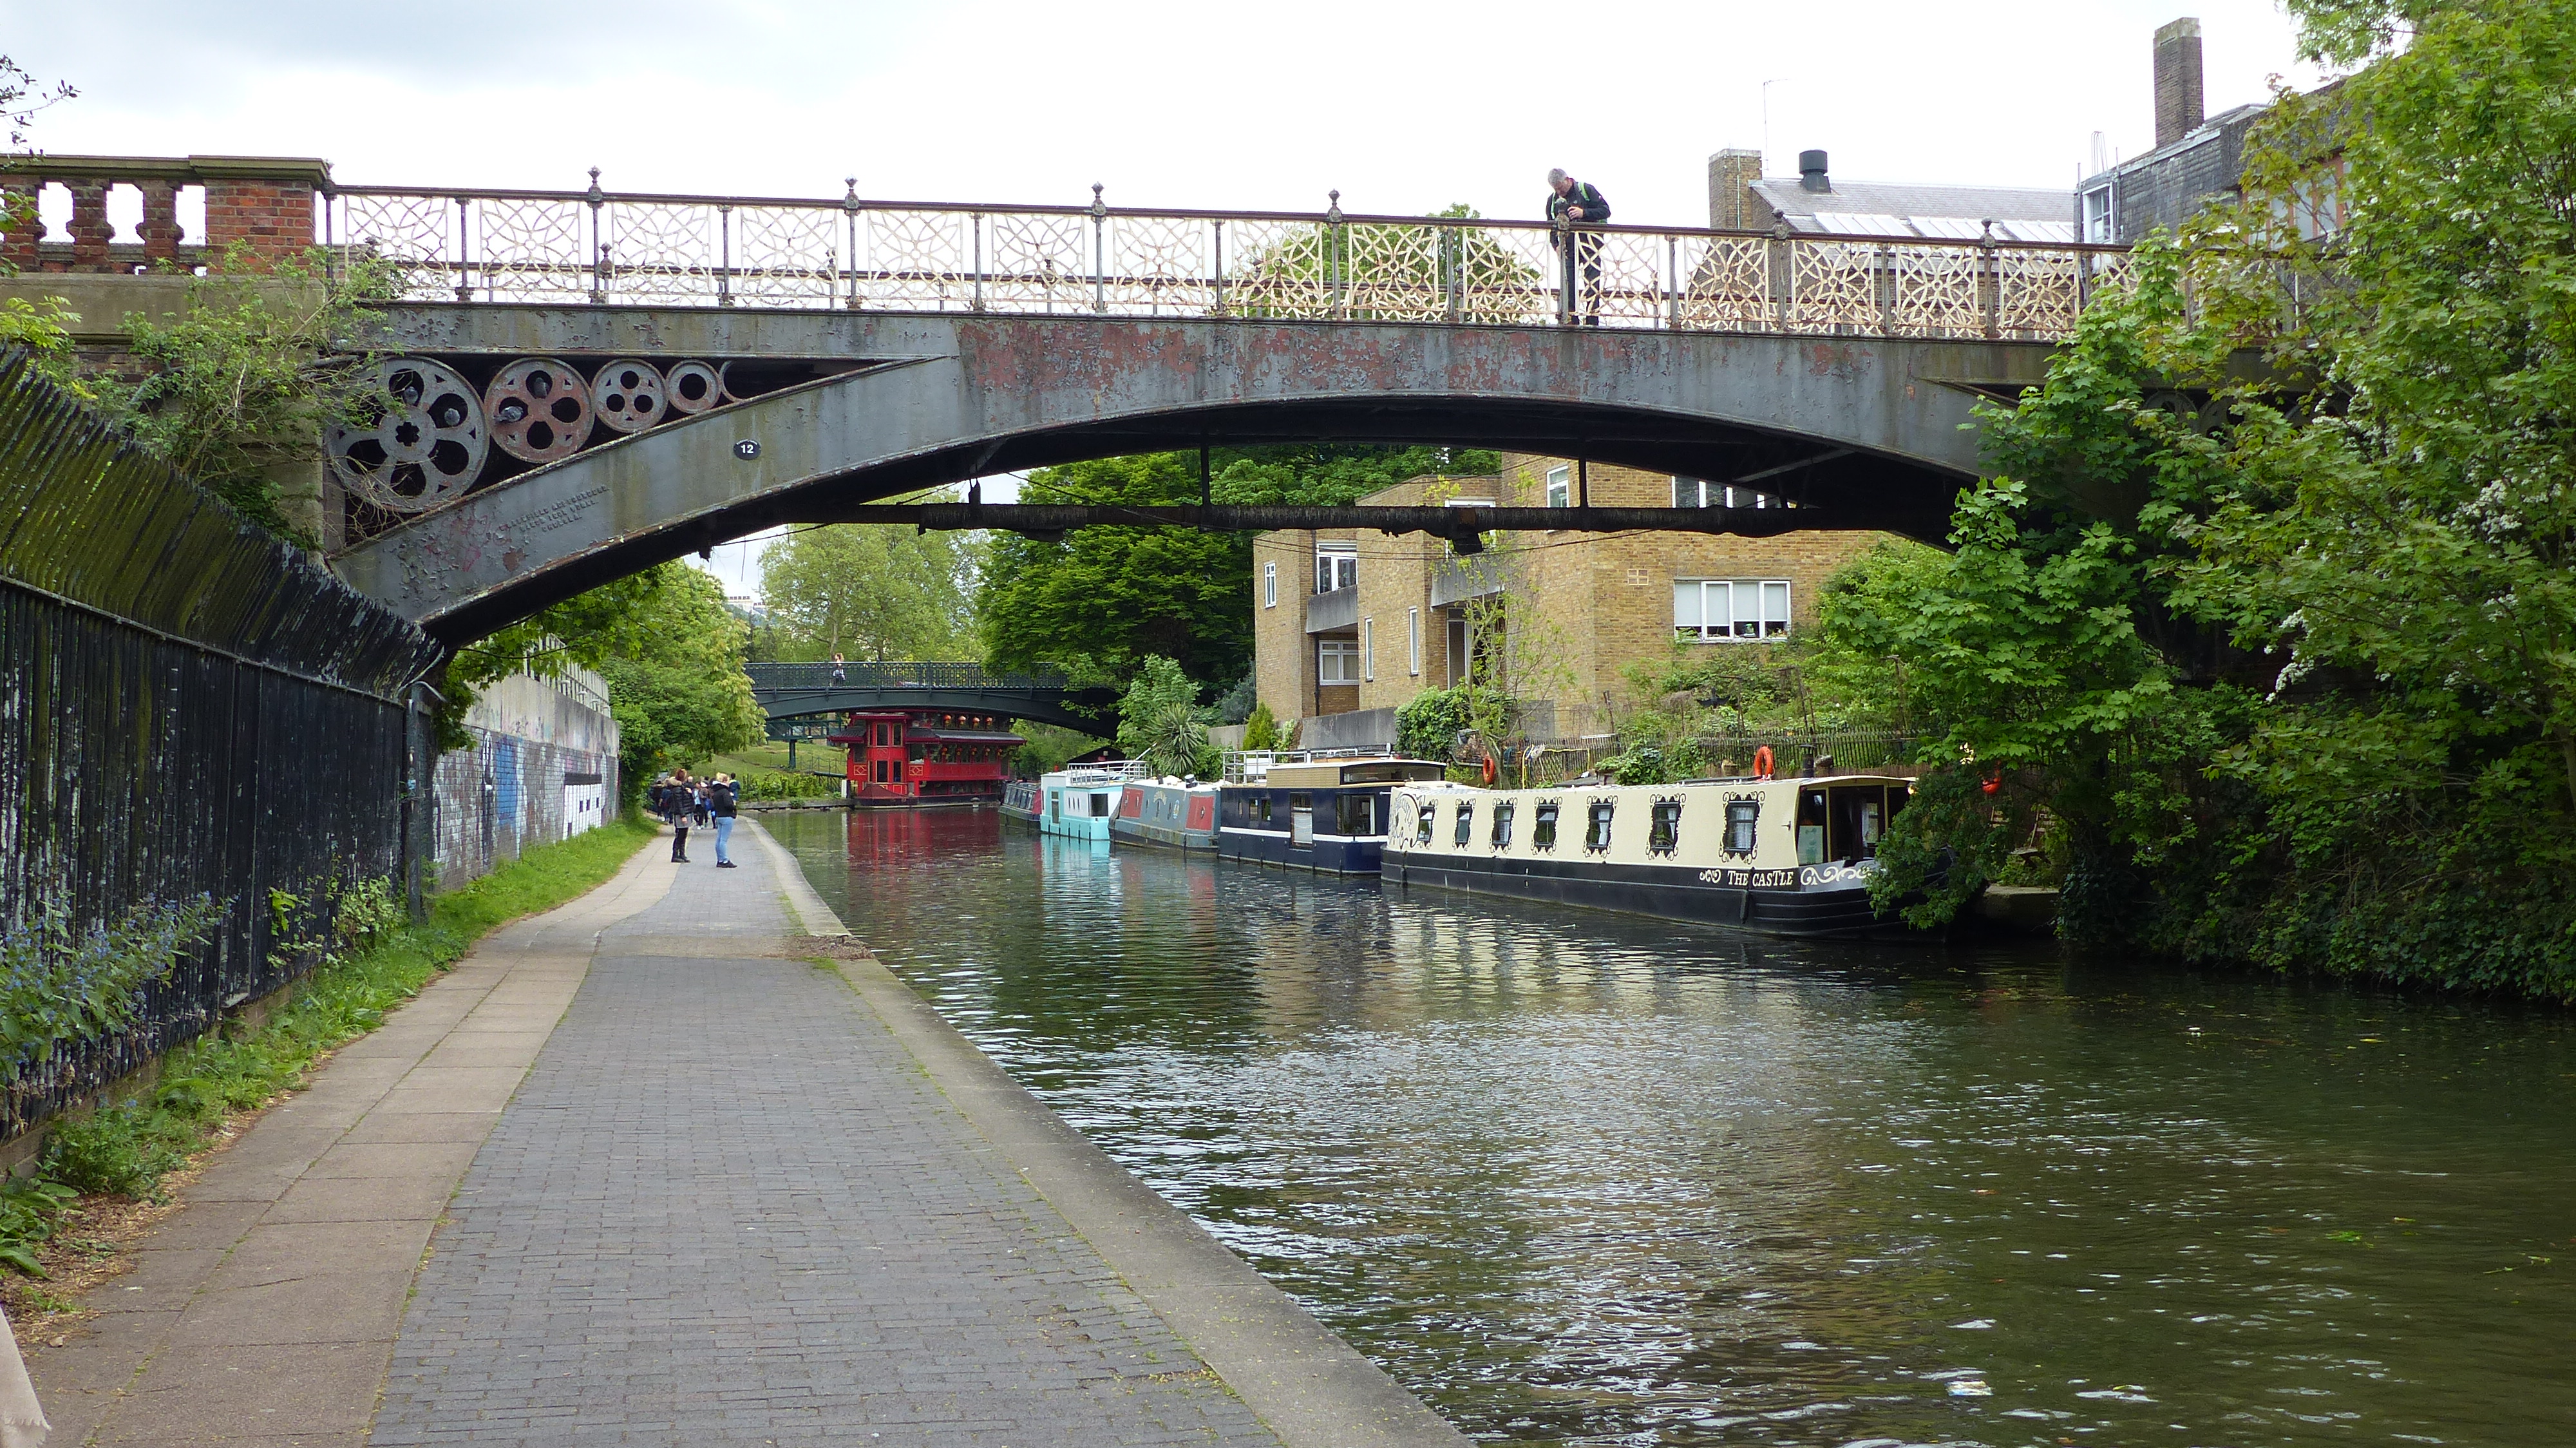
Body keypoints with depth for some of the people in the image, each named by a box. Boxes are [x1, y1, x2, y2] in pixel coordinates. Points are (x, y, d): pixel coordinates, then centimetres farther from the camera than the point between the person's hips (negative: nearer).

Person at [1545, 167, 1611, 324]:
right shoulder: (1553, 200, 11)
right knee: (1567, 284, -2)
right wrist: (1556, 245, 1)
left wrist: (1584, 213, -17)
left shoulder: (1586, 190, -1)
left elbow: (1605, 211, -3)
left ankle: (1592, 322, -9)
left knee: (1592, 284, -8)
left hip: (1589, 242, -4)